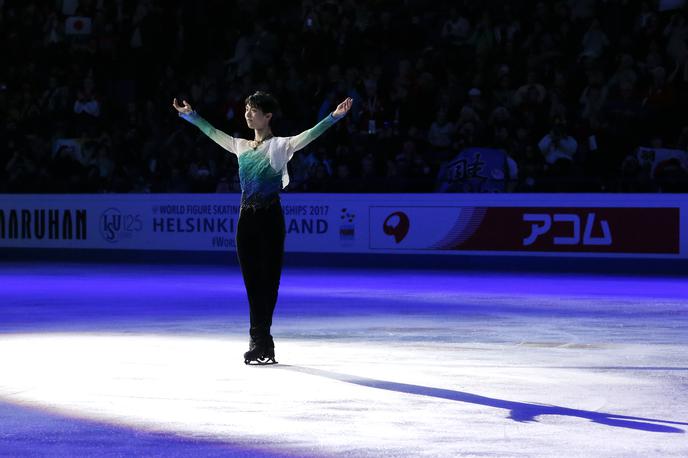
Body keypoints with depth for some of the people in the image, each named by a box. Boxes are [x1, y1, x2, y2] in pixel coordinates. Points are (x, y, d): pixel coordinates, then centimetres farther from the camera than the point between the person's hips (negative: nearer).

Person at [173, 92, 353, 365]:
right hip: (247, 218, 6)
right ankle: (261, 342, 10)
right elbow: (213, 133, 26)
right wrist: (190, 115, 33)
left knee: (267, 280, -4)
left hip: (269, 218, -6)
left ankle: (259, 340, -1)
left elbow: (307, 136, -17)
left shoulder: (279, 146, -4)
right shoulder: (242, 146, 13)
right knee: (252, 281, 6)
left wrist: (334, 117, -30)